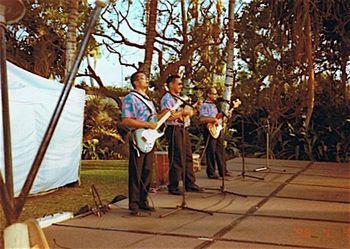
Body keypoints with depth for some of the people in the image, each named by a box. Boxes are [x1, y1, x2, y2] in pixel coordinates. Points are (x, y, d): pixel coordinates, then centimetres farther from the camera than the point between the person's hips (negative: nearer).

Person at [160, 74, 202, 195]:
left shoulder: (180, 98, 21)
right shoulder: (166, 99, -8)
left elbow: (189, 112, 24)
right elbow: (168, 117, -19)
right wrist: (182, 112, -16)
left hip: (184, 129, 9)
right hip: (174, 130, -9)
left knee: (188, 157, 11)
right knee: (176, 159, -7)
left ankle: (190, 183, 19)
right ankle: (173, 186, 0)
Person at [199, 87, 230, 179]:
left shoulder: (215, 105, 17)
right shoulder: (205, 105, -10)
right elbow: (202, 118, -22)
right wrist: (214, 120, -23)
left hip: (218, 130, 9)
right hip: (210, 131, -9)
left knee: (221, 151, 12)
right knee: (211, 152, -3)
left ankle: (223, 171, 20)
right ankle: (211, 173, 3)